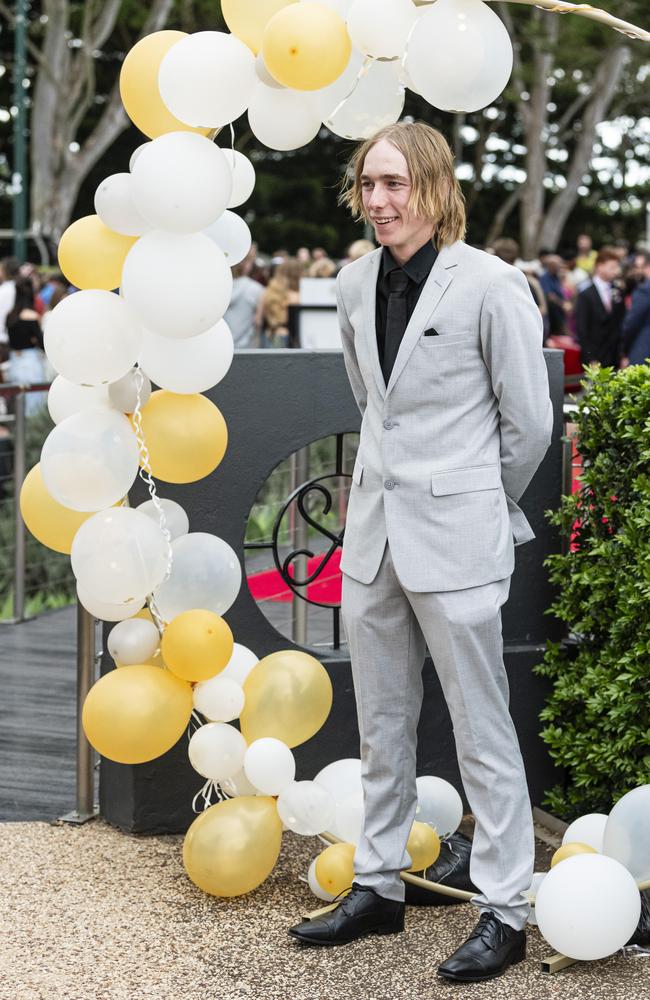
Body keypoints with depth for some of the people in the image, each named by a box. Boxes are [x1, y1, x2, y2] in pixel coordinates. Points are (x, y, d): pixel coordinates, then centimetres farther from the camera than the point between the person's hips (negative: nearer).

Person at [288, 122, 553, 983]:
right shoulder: (356, 284, 6)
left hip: (455, 534, -6)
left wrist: (480, 503, 6)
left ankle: (504, 912, 9)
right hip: (375, 525, 7)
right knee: (381, 721, 15)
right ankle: (378, 887, 28)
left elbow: (529, 422, -5)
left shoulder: (490, 285, -12)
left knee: (481, 728, 0)